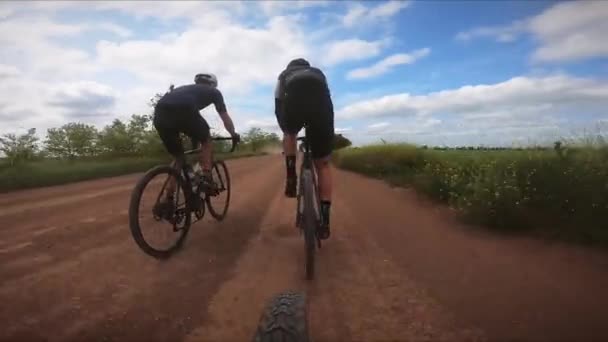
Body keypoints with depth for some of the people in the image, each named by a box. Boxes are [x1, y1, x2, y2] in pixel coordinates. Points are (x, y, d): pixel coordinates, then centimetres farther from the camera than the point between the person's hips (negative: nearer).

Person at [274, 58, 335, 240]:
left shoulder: (285, 74, 39)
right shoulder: (318, 72, 43)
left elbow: (278, 105, 33)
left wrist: (285, 129, 46)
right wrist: (320, 132, 50)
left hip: (294, 99, -1)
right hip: (322, 101, 1)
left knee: (290, 135, 37)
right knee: (323, 165, 13)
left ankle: (291, 176, 17)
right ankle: (324, 220, 10)